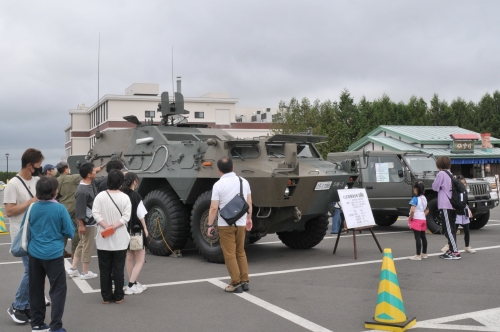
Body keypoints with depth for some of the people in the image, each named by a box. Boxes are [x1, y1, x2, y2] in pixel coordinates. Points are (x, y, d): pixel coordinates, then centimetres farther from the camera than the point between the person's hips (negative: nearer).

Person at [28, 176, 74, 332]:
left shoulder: (33, 208, -1)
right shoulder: (59, 208, -14)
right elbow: (70, 232, -8)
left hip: (34, 253, 5)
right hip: (53, 254, -5)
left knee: (35, 288, 14)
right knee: (58, 289, 3)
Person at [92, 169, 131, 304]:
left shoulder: (100, 196, -4)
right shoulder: (125, 198, -6)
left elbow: (96, 214, -11)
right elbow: (126, 216, -12)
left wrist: (106, 226, -12)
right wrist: (114, 226, -13)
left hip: (103, 239, 1)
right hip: (120, 239, -1)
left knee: (104, 269, 10)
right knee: (118, 269, 7)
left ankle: (106, 296, 14)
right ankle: (118, 296, 12)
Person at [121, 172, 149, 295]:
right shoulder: (135, 195, -15)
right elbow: (140, 214, -13)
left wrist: (124, 226, 11)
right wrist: (145, 228, -2)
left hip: (125, 230, 6)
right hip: (136, 230, -6)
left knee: (129, 258, 17)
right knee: (140, 259, 2)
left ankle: (133, 283, 25)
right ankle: (131, 286, -5)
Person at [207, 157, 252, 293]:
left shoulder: (218, 185, -10)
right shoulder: (244, 181, 3)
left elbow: (213, 208, -13)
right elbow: (249, 203, 8)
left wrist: (210, 225, -5)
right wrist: (249, 218, 20)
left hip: (225, 224, -5)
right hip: (241, 223, 5)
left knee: (230, 254, 4)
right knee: (241, 252, 17)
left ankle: (236, 283, 6)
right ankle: (244, 281, 18)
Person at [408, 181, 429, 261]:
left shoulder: (415, 199, -16)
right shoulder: (424, 198, 11)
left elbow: (412, 210, -27)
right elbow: (427, 210, 19)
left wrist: (410, 218, -14)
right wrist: (423, 215, 15)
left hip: (416, 220, -8)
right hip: (423, 219, 8)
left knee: (417, 237, -7)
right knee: (423, 237, 14)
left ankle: (418, 255, -7)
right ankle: (424, 253, 23)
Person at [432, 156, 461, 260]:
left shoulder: (441, 174, -9)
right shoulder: (451, 174, 16)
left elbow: (435, 187, -5)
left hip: (445, 205, -9)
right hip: (453, 204, 9)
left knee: (448, 230, -8)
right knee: (451, 229, 13)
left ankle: (455, 252, -12)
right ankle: (452, 250, 17)